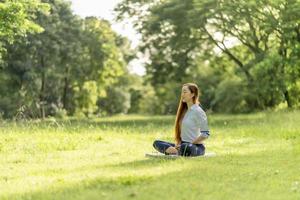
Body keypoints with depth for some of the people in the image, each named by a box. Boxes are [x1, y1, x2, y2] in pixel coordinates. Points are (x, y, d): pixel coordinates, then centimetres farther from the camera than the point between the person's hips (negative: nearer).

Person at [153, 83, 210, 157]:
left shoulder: (198, 111, -10)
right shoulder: (183, 110, 14)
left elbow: (205, 134, -14)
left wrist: (191, 144, -13)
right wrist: (177, 144, 3)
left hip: (196, 146, -8)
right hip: (183, 144, 8)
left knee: (185, 147, -42)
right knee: (156, 143, -4)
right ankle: (177, 151, -22)